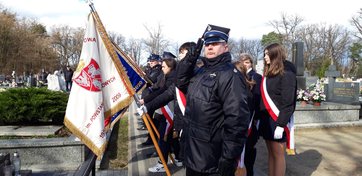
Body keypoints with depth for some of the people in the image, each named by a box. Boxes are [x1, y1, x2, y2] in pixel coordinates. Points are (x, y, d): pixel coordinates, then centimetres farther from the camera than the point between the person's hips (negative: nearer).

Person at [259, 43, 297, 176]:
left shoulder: (286, 74, -11)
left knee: (278, 154, 2)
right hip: (266, 119, 7)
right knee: (271, 153, 13)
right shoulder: (268, 73, 14)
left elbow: (288, 103, -16)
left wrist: (280, 125, -19)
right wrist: (259, 118, 12)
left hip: (277, 121, -7)